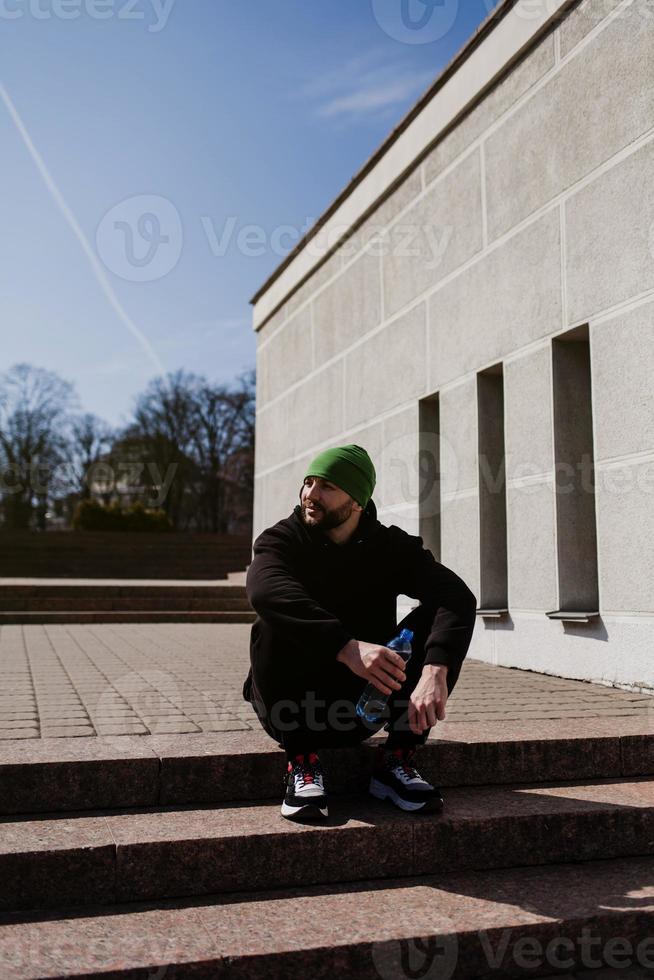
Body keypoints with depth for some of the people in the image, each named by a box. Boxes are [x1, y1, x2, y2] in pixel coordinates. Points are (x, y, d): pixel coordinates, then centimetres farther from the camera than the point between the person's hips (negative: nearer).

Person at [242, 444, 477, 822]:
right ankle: (302, 760, -17)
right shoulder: (283, 540, -8)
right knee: (276, 622, -29)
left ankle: (396, 759, -9)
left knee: (435, 620, -17)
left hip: (364, 706, 2)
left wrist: (435, 669, -40)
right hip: (295, 705, -2)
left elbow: (458, 597, -21)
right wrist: (346, 647, -48)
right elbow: (265, 589, -34)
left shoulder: (391, 546, -3)